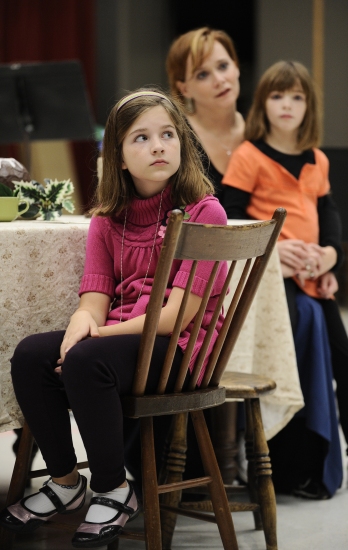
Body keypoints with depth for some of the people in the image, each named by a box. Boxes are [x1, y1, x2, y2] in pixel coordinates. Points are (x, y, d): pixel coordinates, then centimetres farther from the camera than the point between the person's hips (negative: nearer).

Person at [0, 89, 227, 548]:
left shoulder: (203, 212, -8)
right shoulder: (108, 218, 11)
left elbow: (177, 315, -14)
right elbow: (95, 299, 2)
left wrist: (101, 333, -18)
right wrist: (82, 323, -23)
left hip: (179, 347, -6)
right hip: (120, 335, 6)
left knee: (86, 362, -31)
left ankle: (116, 493, -12)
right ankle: (65, 481, 0)